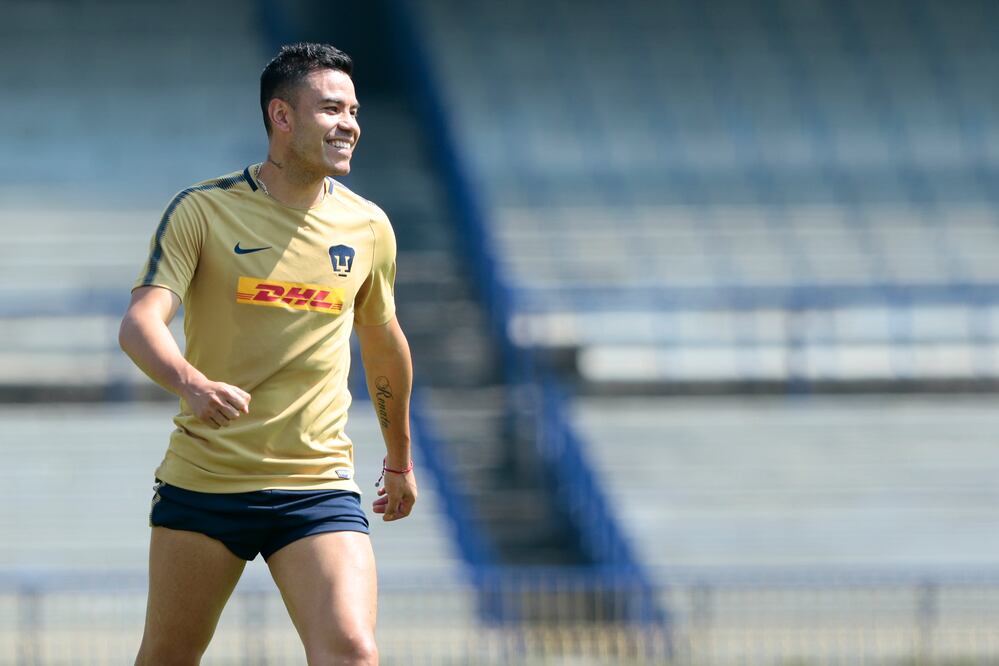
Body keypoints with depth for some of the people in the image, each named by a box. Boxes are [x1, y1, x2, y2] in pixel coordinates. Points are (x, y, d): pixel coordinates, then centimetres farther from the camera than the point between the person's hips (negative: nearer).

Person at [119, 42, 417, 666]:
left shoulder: (368, 228, 5)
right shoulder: (202, 210, -5)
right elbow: (141, 323, -16)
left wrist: (400, 457, 32)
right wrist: (193, 383, -38)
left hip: (319, 489, 1)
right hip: (203, 478, -1)